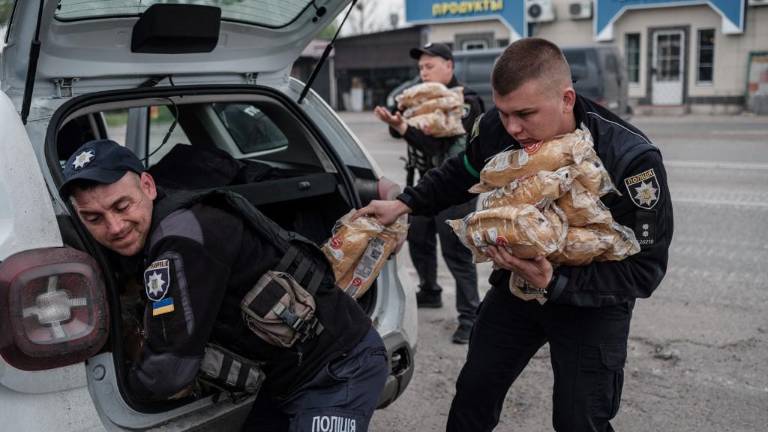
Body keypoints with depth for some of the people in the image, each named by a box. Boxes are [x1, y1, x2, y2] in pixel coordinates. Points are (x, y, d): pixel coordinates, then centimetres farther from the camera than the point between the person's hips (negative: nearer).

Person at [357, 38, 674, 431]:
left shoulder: (631, 159, -31)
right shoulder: (495, 129, -18)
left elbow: (645, 269, -26)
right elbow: (461, 174, 6)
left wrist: (554, 284, -37)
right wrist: (405, 204, -6)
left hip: (592, 302, -4)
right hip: (517, 280, 4)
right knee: (473, 393, 13)